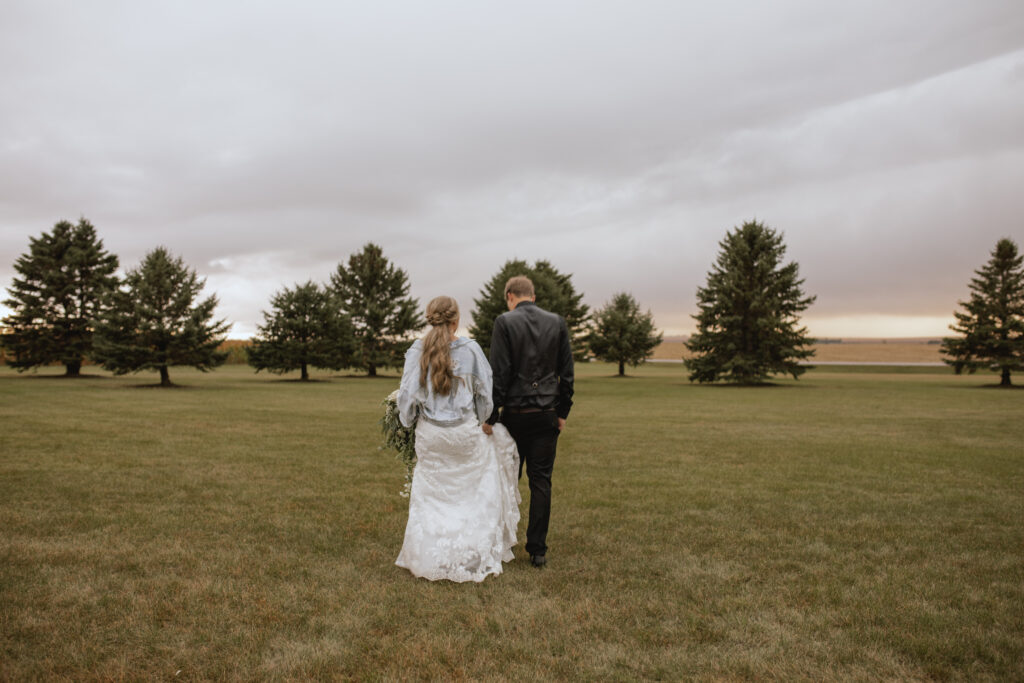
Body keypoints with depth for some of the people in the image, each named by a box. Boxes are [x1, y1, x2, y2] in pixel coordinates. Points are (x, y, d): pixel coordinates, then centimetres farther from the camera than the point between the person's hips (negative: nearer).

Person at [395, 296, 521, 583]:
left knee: (430, 496, 14)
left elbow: (407, 395, -5)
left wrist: (408, 421, 15)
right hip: (464, 431, -1)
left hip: (430, 433, 1)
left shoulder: (417, 351, -7)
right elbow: (484, 392, -2)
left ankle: (429, 558, 21)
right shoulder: (470, 349, -9)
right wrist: (480, 419, 16)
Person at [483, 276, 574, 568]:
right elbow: (566, 371, 5)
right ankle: (537, 549, 12)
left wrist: (491, 415, -5)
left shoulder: (505, 322, -7)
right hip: (547, 414, 2)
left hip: (515, 413, -2)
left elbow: (499, 372, -10)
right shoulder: (557, 322, 3)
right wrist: (562, 411, 13)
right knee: (541, 481, 7)